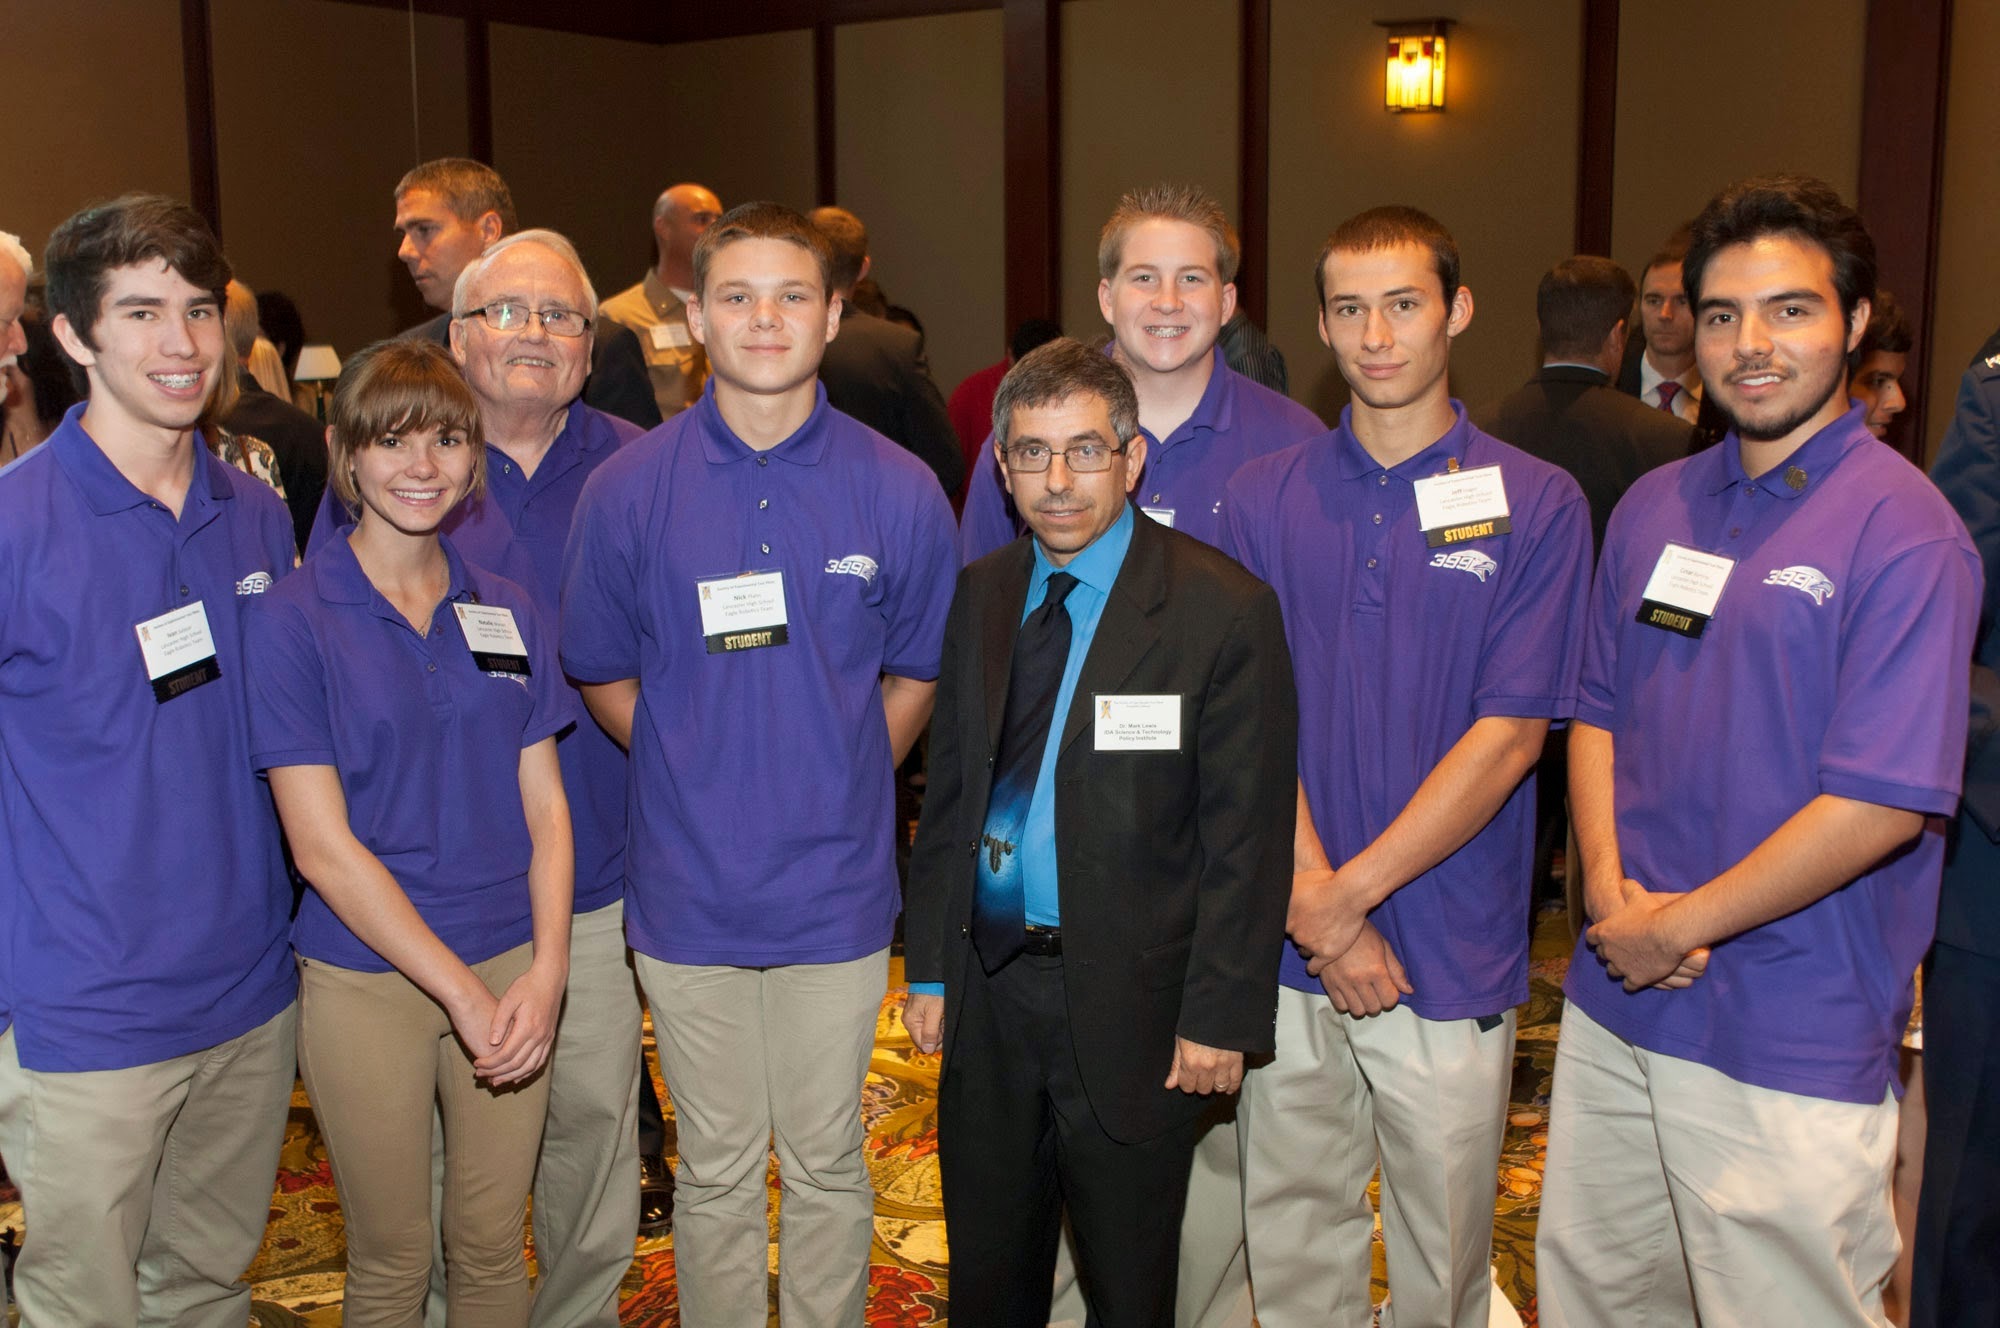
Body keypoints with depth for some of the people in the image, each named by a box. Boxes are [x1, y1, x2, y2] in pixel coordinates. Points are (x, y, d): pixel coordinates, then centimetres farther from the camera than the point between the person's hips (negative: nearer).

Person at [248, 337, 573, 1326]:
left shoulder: (508, 614, 5)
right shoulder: (294, 621, -8)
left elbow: (544, 808, 4)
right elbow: (322, 845, -12)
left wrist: (545, 969, -11)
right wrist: (462, 992, -14)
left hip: (511, 967, 3)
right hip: (366, 978, -3)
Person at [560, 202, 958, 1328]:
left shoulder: (900, 491, -5)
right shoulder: (629, 489, -5)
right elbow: (603, 674, 7)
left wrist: (837, 785, 3)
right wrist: (707, 773, 1)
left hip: (838, 888, 0)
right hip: (688, 893, 0)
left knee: (827, 1164, 14)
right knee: (717, 1172, 15)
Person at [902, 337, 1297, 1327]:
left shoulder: (1224, 609, -12)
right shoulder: (980, 594, 5)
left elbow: (1247, 835, -11)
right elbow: (949, 794, 10)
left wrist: (1220, 1017, -14)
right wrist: (930, 968, 7)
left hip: (1131, 1005, -4)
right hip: (987, 990, 5)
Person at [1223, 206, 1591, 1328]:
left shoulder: (1536, 505, -3)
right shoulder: (1264, 499, 4)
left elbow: (1509, 735, -8)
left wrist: (1352, 892, -12)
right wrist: (1313, 901, -11)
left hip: (1452, 952, -2)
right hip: (1289, 950, 2)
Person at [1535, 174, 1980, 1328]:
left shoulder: (1903, 531, -13)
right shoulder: (1655, 507, 8)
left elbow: (1880, 805, -19)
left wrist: (1680, 927, -14)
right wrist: (1612, 892, -5)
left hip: (1793, 1050, -6)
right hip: (1616, 1007, 6)